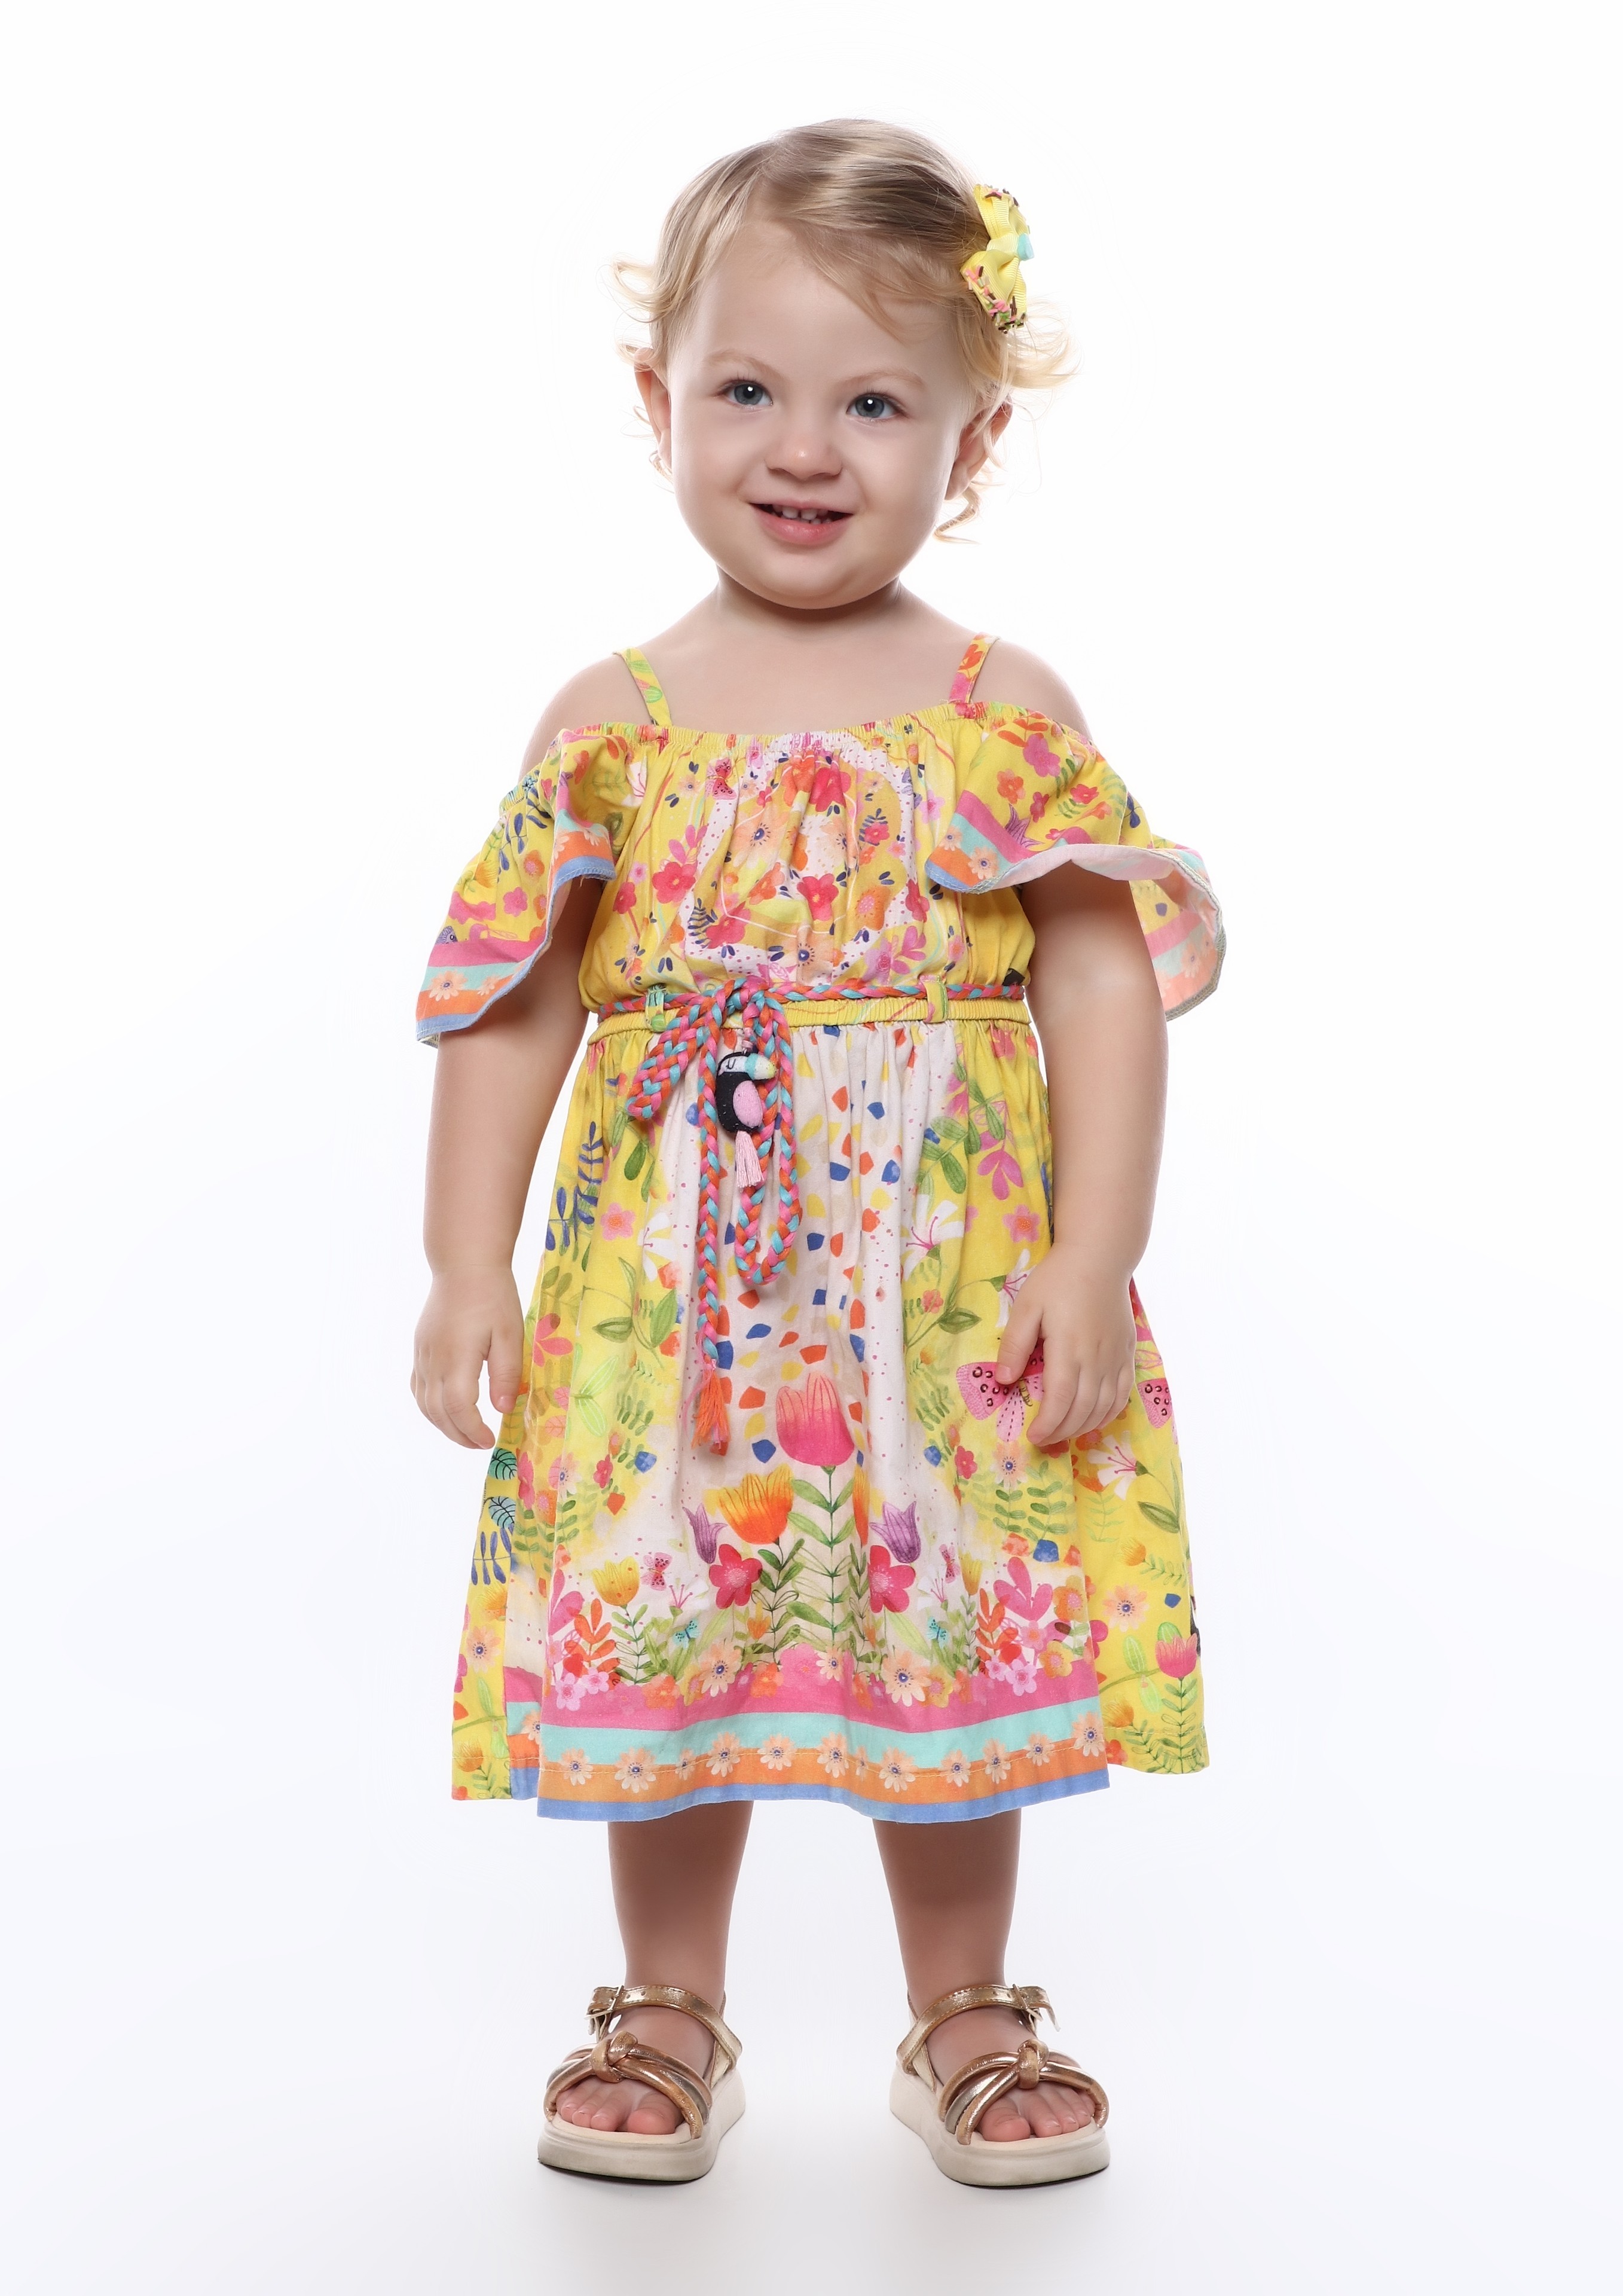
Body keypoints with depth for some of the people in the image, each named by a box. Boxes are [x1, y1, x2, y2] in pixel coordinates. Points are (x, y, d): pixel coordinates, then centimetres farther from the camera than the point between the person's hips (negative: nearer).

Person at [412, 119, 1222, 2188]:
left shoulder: (1007, 715, -2)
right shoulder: (611, 722, 1)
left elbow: (1105, 991, -4)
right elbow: (513, 1006, 3)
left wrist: (1091, 1264, -11)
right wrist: (468, 1269, -2)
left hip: (951, 1279, -1)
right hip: (675, 1288, 1)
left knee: (952, 1636, 9)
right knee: (663, 1635, 9)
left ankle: (966, 2022, 30)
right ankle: (671, 2016, 31)